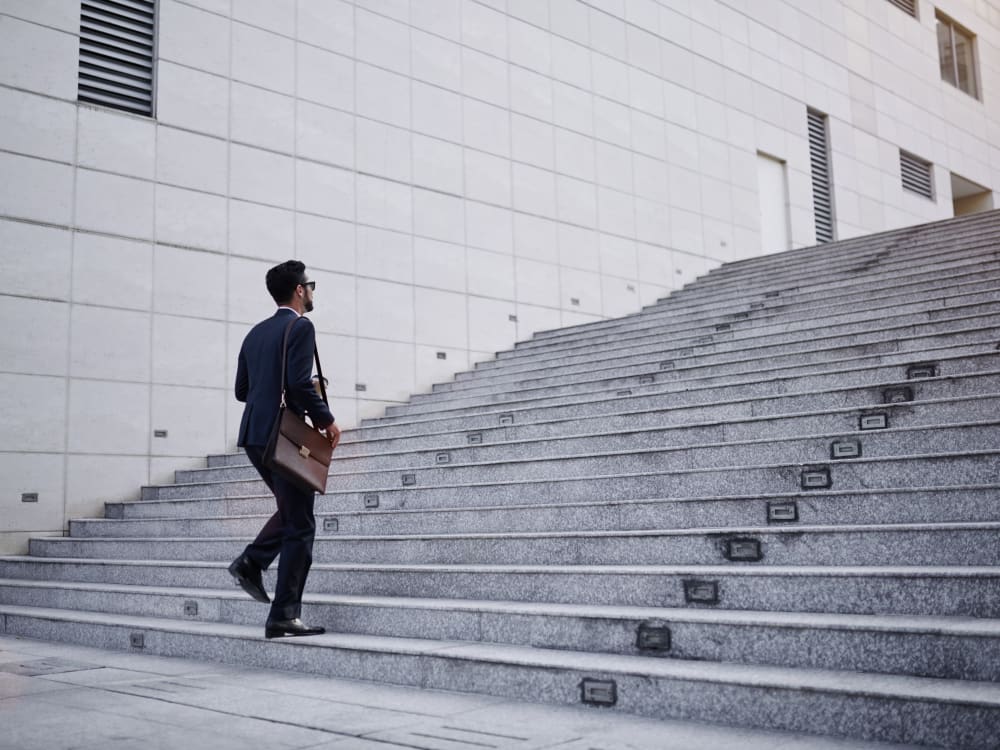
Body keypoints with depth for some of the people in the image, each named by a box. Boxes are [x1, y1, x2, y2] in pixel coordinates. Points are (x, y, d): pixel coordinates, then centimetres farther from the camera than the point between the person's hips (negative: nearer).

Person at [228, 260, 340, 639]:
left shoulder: (256, 332, 16)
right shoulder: (300, 327, -9)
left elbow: (242, 390, 16)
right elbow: (300, 382, -20)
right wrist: (326, 419, -8)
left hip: (254, 436, 8)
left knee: (290, 511, 25)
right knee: (299, 526, -1)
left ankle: (251, 562, 6)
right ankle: (285, 615, -1)